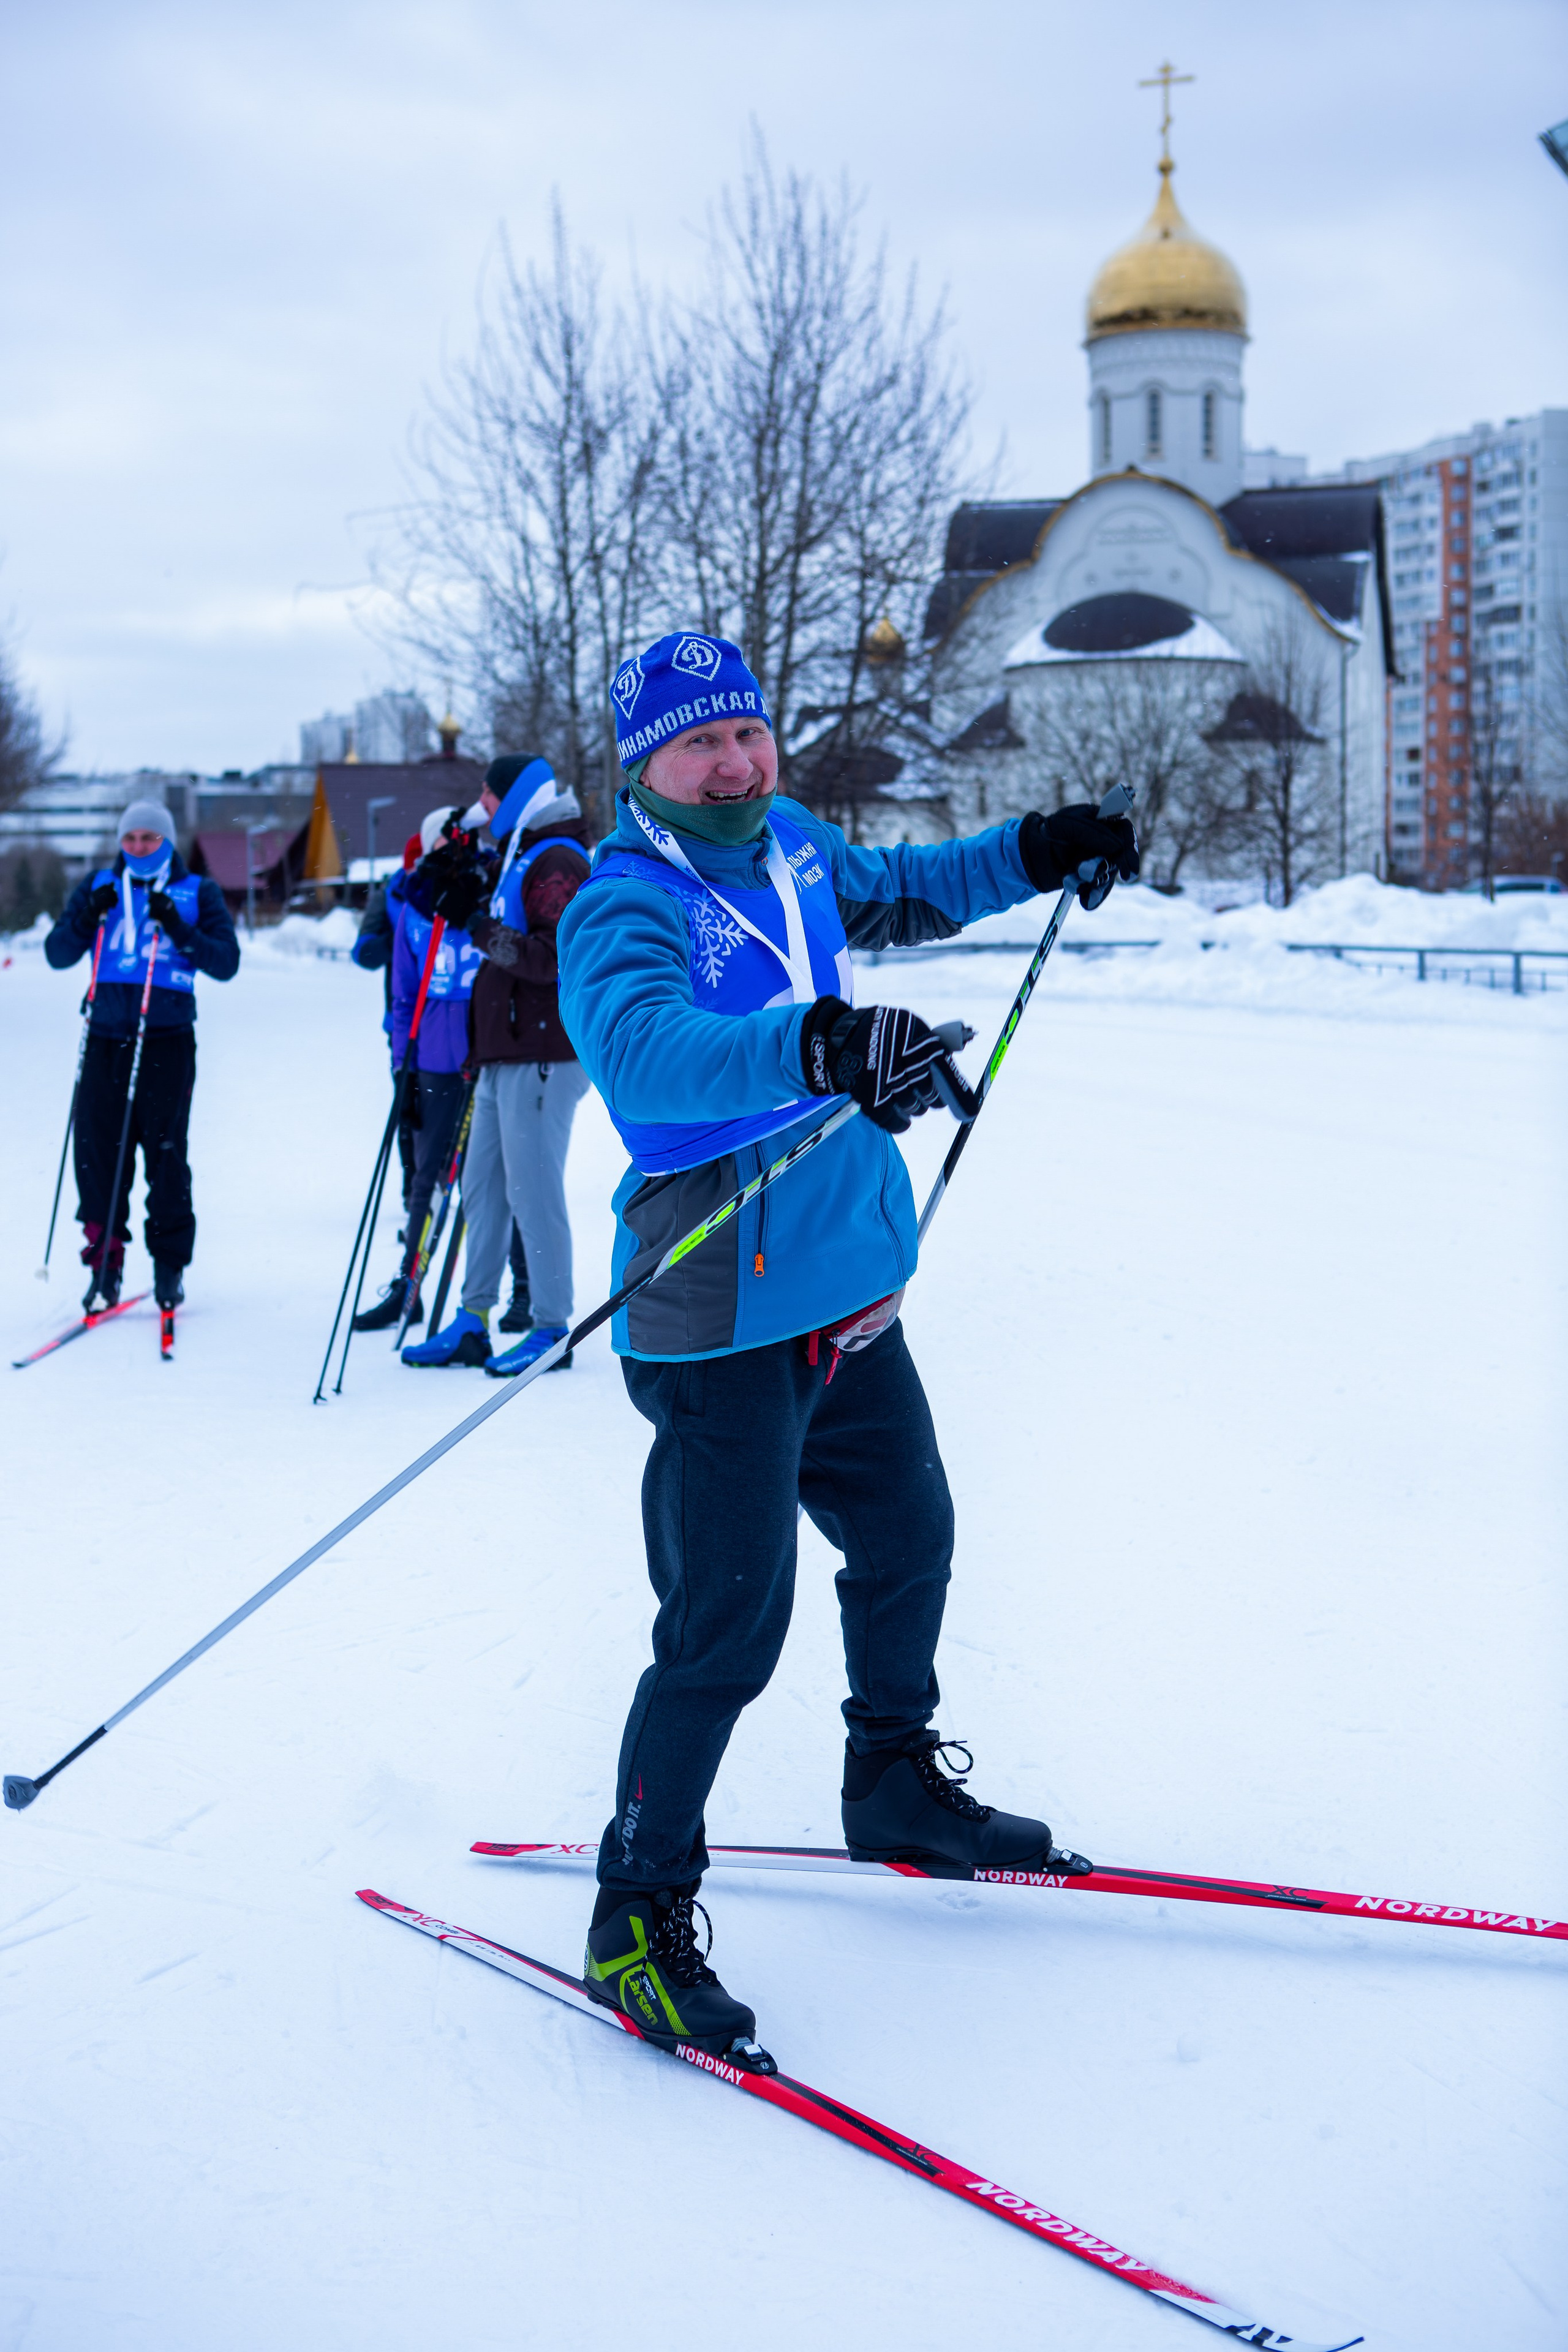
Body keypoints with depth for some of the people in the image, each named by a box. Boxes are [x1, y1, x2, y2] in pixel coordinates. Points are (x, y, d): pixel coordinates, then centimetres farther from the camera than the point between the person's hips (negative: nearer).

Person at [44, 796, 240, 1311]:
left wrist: (178, 929, -15)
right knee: (96, 1148, -1)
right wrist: (87, 918, -10)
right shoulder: (100, 886, 13)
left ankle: (169, 1264, 7)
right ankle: (105, 1261, 11)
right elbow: (58, 955, 8)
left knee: (164, 1152, -4)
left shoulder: (197, 892, 7)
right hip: (106, 1036, 3)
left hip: (168, 1038, -2)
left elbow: (227, 963, -2)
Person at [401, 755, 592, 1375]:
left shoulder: (557, 863, -12)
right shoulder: (518, 860, 20)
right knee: (482, 1187, 12)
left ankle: (552, 1328, 0)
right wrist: (455, 866, 16)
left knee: (533, 1190, -7)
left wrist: (493, 939, -18)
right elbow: (462, 906, 32)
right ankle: (473, 1322, 17)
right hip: (505, 1055, 10)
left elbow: (562, 955, -23)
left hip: (544, 1056, -10)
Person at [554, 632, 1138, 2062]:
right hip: (724, 1325, -9)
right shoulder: (625, 909, -17)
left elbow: (897, 897, 29)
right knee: (730, 1623, -8)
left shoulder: (794, 847, 6)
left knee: (907, 1541, 23)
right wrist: (816, 1047, -54)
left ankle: (895, 1787, 47)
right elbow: (639, 1048, -39)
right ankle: (637, 1918, 9)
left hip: (851, 1294, 9)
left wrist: (1036, 853, 16)